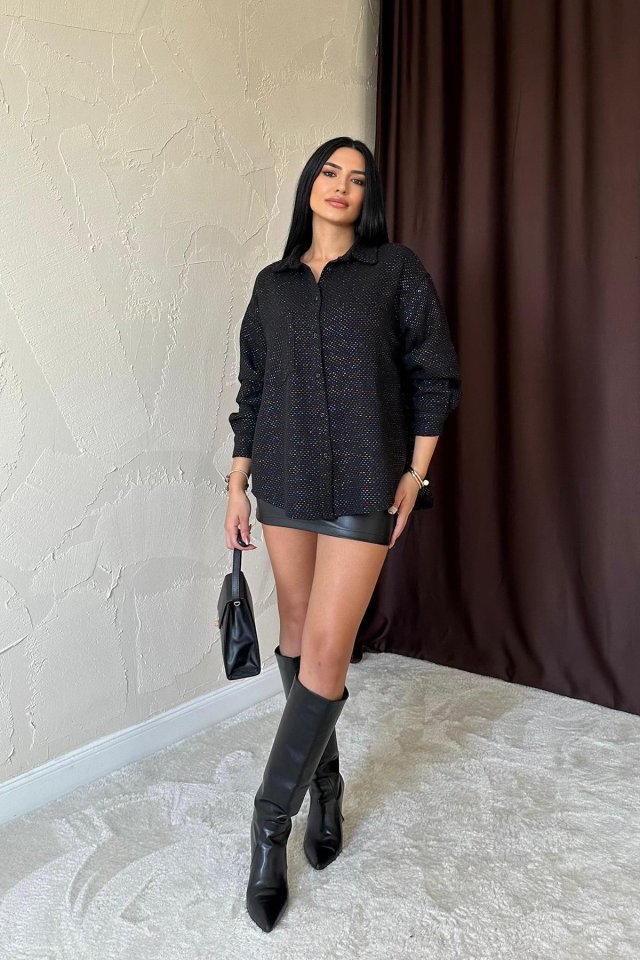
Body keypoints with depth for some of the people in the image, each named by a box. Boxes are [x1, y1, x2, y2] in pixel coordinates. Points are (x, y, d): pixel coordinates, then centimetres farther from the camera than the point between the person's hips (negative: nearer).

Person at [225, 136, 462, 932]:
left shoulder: (397, 271, 2)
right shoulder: (273, 284, 11)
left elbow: (435, 377, 2)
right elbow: (251, 393, 11)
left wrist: (414, 477, -3)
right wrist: (236, 490, 8)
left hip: (363, 488, -3)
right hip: (284, 484, 4)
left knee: (325, 654, -7)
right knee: (297, 641, 11)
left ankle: (272, 818, 10)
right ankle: (325, 784, 32)